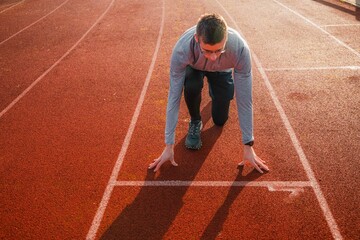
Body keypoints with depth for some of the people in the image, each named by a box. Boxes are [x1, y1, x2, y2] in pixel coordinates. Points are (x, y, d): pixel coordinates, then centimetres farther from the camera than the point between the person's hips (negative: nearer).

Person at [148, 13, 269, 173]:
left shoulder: (240, 49, -41)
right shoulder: (182, 50, -42)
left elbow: (244, 99, -32)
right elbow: (174, 97, -35)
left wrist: (248, 146, -27)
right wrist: (169, 146, -31)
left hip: (222, 70, 1)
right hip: (194, 67, -1)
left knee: (220, 120, -2)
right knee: (191, 86, -35)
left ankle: (214, 91, 31)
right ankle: (195, 122, -3)